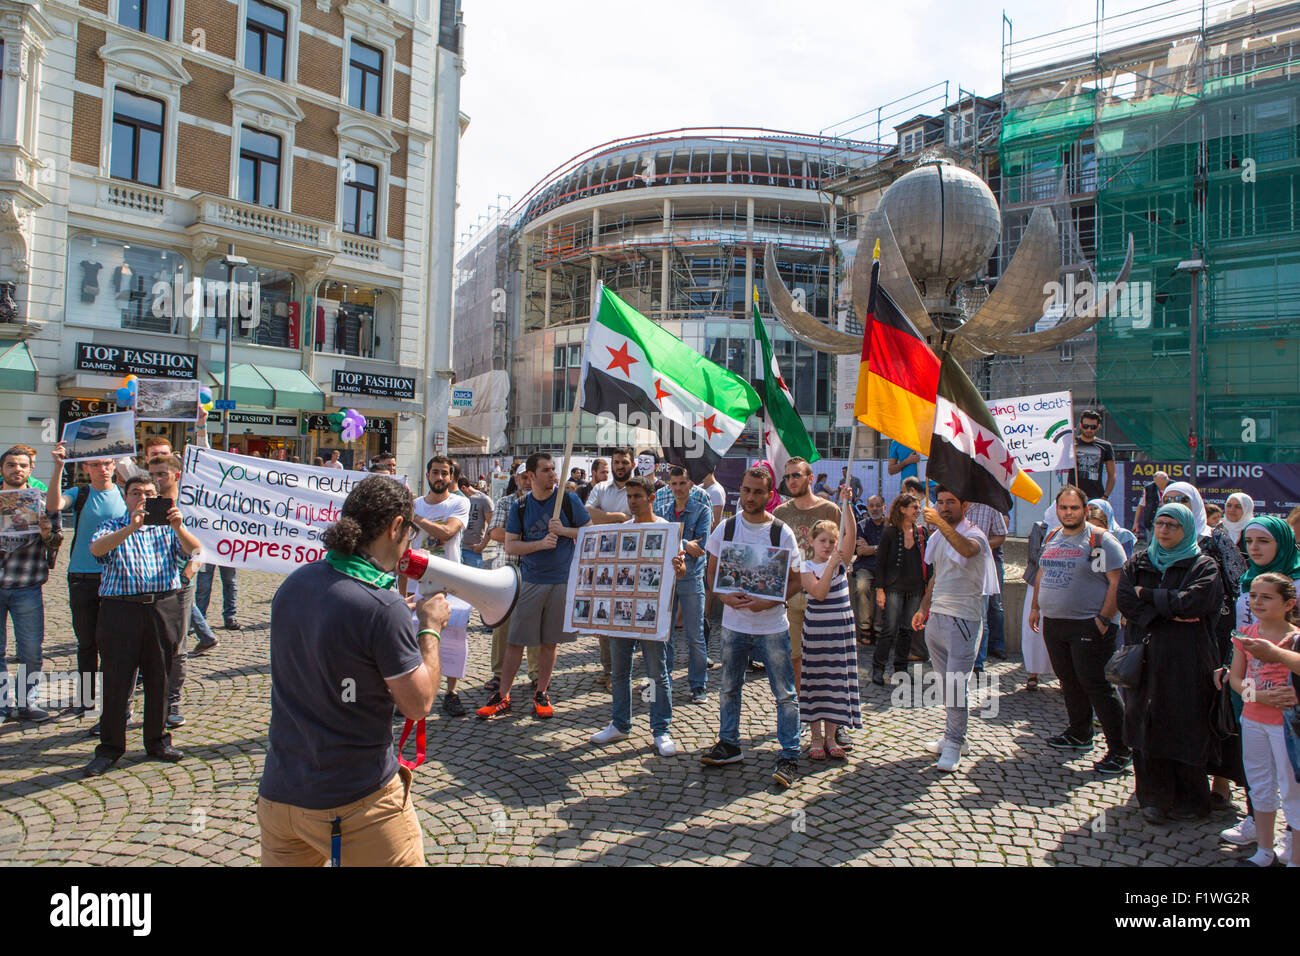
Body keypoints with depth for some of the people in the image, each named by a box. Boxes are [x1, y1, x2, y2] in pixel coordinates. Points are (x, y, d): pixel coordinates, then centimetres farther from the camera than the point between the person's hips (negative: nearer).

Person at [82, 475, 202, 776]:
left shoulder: (167, 528, 12)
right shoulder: (113, 528, 9)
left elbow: (194, 550, -6)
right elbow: (96, 548, -13)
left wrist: (178, 527, -25)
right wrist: (131, 528, -28)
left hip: (163, 608, 2)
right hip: (120, 610, -1)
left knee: (159, 679, 8)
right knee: (117, 681, 0)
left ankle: (157, 741, 21)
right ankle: (110, 748, 13)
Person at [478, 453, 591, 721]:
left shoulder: (569, 500, 0)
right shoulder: (520, 506, 2)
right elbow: (510, 545, 0)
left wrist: (563, 531, -14)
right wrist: (540, 543, -15)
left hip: (562, 580, 0)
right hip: (530, 580, 0)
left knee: (551, 640, 8)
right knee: (515, 640, 1)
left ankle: (541, 694, 21)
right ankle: (503, 697, 10)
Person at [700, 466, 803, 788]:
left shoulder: (782, 533, -7)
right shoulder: (725, 528, 0)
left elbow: (795, 580, -3)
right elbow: (712, 571, 7)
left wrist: (768, 602, -19)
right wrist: (725, 596, -13)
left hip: (772, 624, -3)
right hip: (733, 622, 3)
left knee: (785, 692, 1)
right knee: (729, 687, 14)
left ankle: (789, 756, 13)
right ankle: (729, 744, 31)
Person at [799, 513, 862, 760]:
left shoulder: (841, 562, 4)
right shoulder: (806, 567, -4)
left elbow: (852, 533, -10)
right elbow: (819, 593, -19)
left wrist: (846, 503, -20)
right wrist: (831, 565, -21)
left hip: (841, 629, 3)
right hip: (816, 629, -3)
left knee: (838, 681, 6)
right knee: (816, 681, 4)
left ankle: (830, 737, 17)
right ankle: (816, 738, 14)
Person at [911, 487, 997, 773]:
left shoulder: (974, 535, -9)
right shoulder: (939, 537, 16)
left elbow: (966, 549, -35)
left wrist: (940, 522, -43)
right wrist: (923, 608, 18)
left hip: (963, 618, -8)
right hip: (936, 618, 8)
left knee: (956, 684, -8)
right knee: (946, 683, 14)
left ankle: (953, 745, 3)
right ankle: (955, 737, 26)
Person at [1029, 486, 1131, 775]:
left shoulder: (1100, 540, -10)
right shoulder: (1051, 538, 13)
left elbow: (1117, 582, -14)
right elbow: (1042, 574, 23)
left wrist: (1104, 619, -18)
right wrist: (1035, 607, 18)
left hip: (1089, 626, -7)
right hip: (1053, 624, 7)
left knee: (1096, 686, -6)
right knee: (1069, 681, 16)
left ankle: (1120, 750, 3)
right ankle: (1079, 734, 32)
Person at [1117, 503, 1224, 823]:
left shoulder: (1203, 566, 2)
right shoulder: (1137, 563, 12)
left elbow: (1194, 601, -15)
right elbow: (1125, 601, -2)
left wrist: (1148, 595, -6)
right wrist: (1169, 612, -13)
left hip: (1187, 661, -3)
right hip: (1145, 657, 3)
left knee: (1186, 729, 1)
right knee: (1148, 725, 3)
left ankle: (1189, 800, 15)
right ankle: (1154, 797, 12)